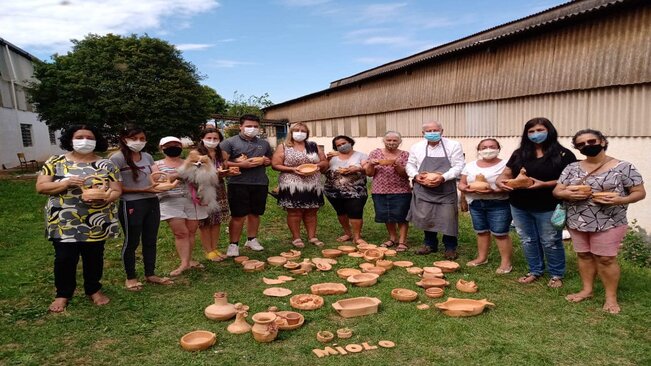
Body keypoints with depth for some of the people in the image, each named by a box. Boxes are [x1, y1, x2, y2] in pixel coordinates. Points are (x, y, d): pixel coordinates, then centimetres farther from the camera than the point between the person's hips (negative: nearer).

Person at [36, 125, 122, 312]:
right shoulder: (56, 162, 2)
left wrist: (104, 199, -22)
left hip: (96, 224, 1)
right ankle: (63, 294, 23)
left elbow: (116, 191, -1)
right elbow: (40, 187, -2)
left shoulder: (106, 165, 1)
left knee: (94, 258, 11)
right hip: (64, 223, 0)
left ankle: (94, 290, 30)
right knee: (64, 258, 2)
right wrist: (66, 183, -19)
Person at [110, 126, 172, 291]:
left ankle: (150, 274, 30)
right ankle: (130, 277, 24)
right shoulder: (117, 158, -8)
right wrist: (143, 190, -17)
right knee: (132, 241, 7)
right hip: (131, 205, -6)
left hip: (152, 202, 6)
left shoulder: (147, 157, 11)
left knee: (150, 240, 15)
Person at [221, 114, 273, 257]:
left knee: (255, 213, 12)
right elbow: (222, 162, -9)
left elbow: (270, 160, 25)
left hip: (260, 183, 5)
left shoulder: (264, 143, 14)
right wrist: (240, 165, -18)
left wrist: (266, 161, 1)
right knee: (238, 216, -2)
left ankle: (252, 240, 26)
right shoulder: (229, 142, -1)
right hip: (238, 183, -4)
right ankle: (234, 244, 7)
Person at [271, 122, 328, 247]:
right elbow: (275, 165, -6)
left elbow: (325, 162, 13)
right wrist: (293, 169, -16)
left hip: (313, 186, 4)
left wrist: (318, 165, -10)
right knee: (294, 212, 0)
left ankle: (312, 237, 19)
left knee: (311, 212, 9)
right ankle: (296, 238, 12)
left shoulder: (313, 146, 11)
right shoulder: (283, 147, 1)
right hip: (292, 186, -3)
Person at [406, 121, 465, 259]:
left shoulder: (453, 145, -5)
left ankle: (450, 247, 17)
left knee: (448, 219, 0)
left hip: (446, 190, -2)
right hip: (424, 190, 3)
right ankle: (430, 244, 26)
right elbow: (410, 165, 12)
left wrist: (443, 178, -22)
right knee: (426, 217, 8)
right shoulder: (417, 147, 5)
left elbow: (459, 166, -8)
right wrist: (416, 176, -10)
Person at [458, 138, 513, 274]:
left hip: (498, 204, -4)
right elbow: (461, 183, 9)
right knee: (481, 231, 12)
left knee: (500, 233, -4)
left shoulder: (505, 165, -6)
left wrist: (493, 191, -27)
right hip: (476, 204, 5)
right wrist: (466, 189, -14)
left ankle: (506, 262, 5)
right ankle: (482, 257, 25)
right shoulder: (470, 166, 8)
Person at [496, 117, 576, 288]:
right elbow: (506, 173, 8)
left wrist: (544, 184, -24)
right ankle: (535, 271, 32)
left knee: (550, 242, 6)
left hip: (547, 208, -4)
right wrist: (500, 181, -17)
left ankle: (556, 275, 26)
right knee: (528, 241, 15)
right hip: (519, 207, 5)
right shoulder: (519, 153, 8)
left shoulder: (563, 155, -5)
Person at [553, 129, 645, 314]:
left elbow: (639, 192, -3)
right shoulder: (572, 168, 4)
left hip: (608, 223, -4)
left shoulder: (623, 167, -6)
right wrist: (568, 194, -18)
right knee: (584, 256, 13)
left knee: (606, 259, 1)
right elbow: (557, 191, 5)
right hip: (577, 222, 4)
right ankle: (587, 290, 27)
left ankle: (611, 297, 16)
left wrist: (620, 200, -23)